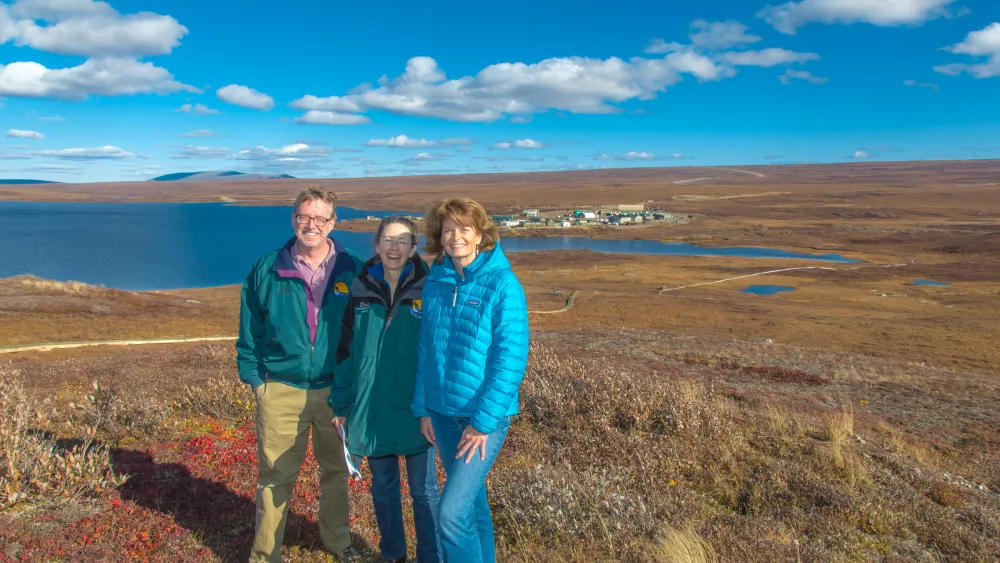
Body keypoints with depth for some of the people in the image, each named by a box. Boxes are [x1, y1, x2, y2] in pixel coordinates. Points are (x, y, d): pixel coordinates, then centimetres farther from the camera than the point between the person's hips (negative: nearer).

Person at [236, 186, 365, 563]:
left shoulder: (352, 271, -2)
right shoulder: (266, 271, -2)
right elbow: (249, 330, 5)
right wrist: (254, 377, 0)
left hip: (335, 390, 1)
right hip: (281, 390, -1)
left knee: (336, 468, 17)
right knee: (275, 475, 6)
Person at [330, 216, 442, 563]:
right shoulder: (360, 289, 0)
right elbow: (345, 350, 5)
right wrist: (341, 403, 3)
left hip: (415, 410, -3)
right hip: (371, 410, 3)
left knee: (424, 489, 11)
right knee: (383, 487, 18)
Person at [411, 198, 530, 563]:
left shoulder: (503, 284, -13)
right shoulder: (434, 283, 3)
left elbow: (512, 359, -15)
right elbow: (426, 350, 10)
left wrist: (484, 421, -15)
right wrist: (423, 409, 6)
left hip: (485, 414, -5)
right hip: (443, 412, 5)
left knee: (452, 513, -9)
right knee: (471, 500, 18)